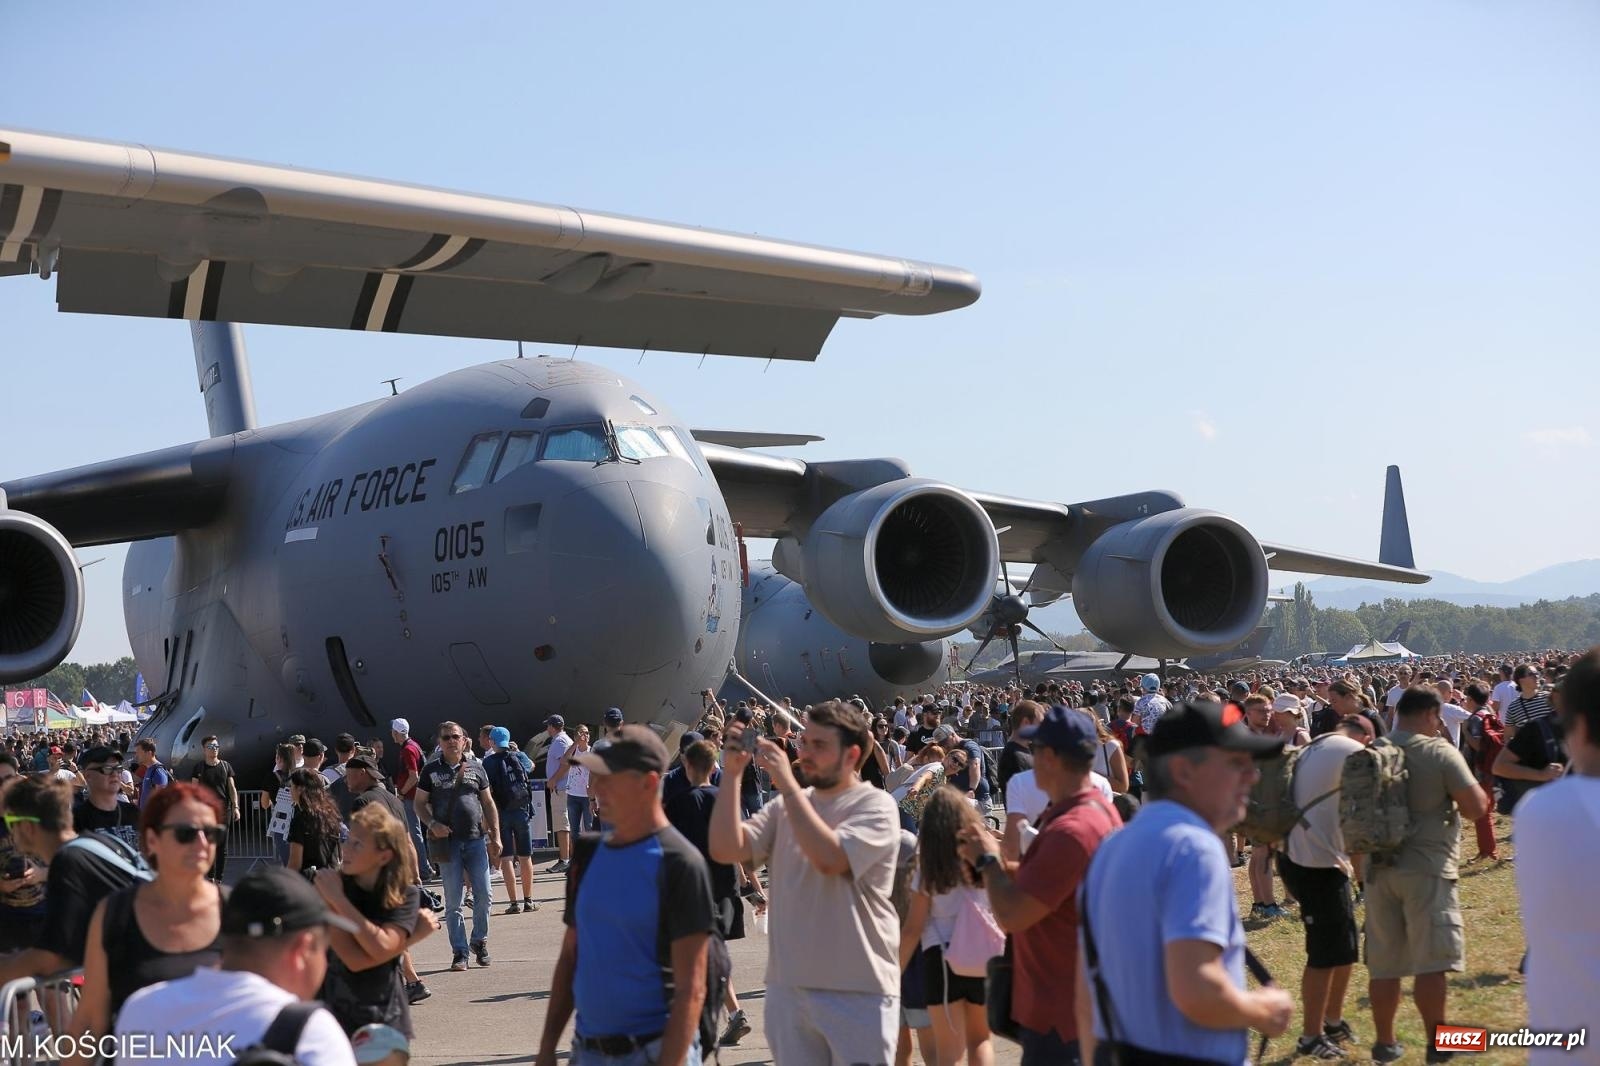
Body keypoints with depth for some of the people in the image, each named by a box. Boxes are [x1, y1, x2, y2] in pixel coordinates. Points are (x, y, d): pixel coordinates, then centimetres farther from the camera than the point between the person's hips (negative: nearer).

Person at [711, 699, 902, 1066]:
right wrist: (732, 773, -10)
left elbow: (829, 859, -25)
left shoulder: (875, 806, -9)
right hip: (788, 985, 5)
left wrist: (787, 783, -22)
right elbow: (725, 849, -3)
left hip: (858, 992, -5)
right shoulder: (786, 805, 8)